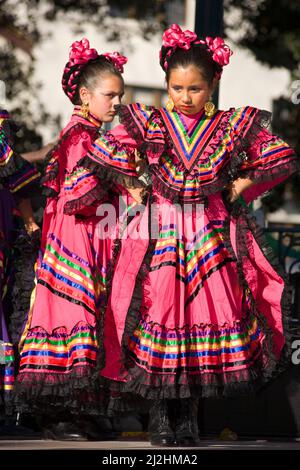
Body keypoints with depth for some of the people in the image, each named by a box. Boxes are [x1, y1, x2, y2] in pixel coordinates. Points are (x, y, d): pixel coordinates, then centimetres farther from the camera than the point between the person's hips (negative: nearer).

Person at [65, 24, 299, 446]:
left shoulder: (233, 126, 3)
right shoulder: (147, 123, 2)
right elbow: (102, 158, 9)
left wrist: (241, 186, 3)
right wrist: (137, 187, 6)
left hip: (212, 239, 1)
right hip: (159, 237, -1)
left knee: (208, 316, 0)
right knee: (158, 316, -4)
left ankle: (188, 414, 13)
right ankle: (159, 415, 6)